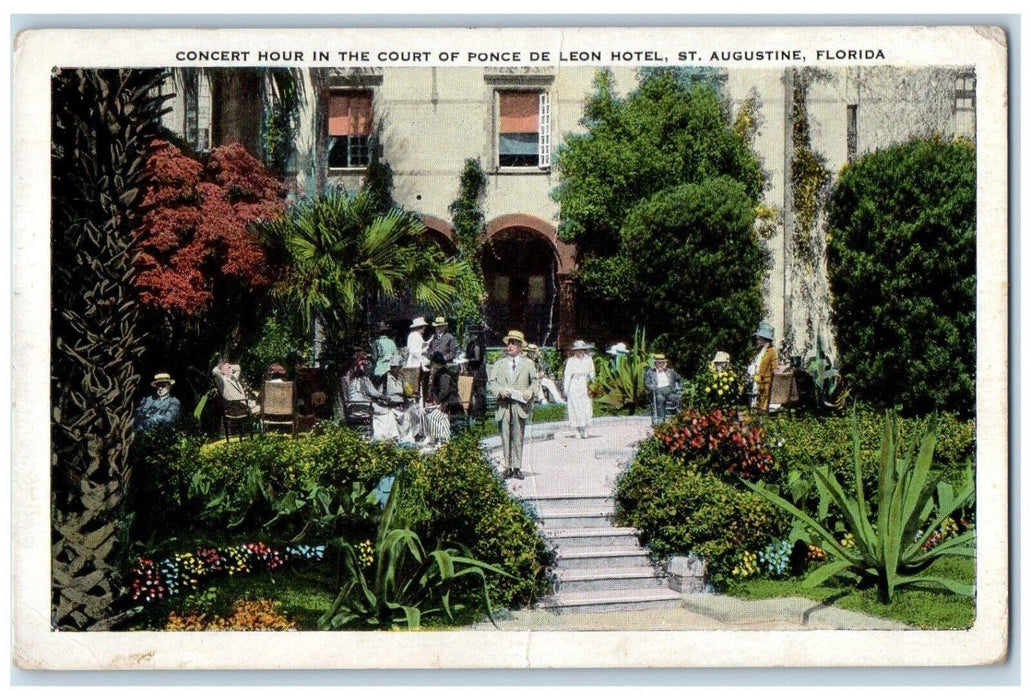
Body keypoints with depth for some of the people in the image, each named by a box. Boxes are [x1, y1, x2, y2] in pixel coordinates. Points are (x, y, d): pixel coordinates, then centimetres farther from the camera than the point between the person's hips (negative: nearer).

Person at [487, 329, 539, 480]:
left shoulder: (528, 364, 13)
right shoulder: (499, 363, 13)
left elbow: (535, 381, 13)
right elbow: (491, 383, 7)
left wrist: (531, 391, -8)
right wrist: (500, 391, -12)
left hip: (520, 406, -1)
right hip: (503, 406, 1)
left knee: (518, 438, -1)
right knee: (505, 438, 0)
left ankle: (517, 468, 4)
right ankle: (507, 468, 6)